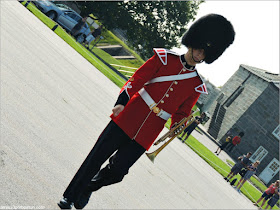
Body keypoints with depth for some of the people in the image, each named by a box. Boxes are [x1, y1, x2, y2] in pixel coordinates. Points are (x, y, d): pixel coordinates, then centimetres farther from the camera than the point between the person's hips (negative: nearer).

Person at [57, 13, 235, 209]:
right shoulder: (164, 58, 1)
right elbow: (137, 79, -5)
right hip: (127, 119, -2)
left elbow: (181, 113, 11)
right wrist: (121, 103, -19)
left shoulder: (197, 86, 7)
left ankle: (87, 189, 29)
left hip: (145, 137, 2)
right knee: (96, 158, 0)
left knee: (117, 171, 1)